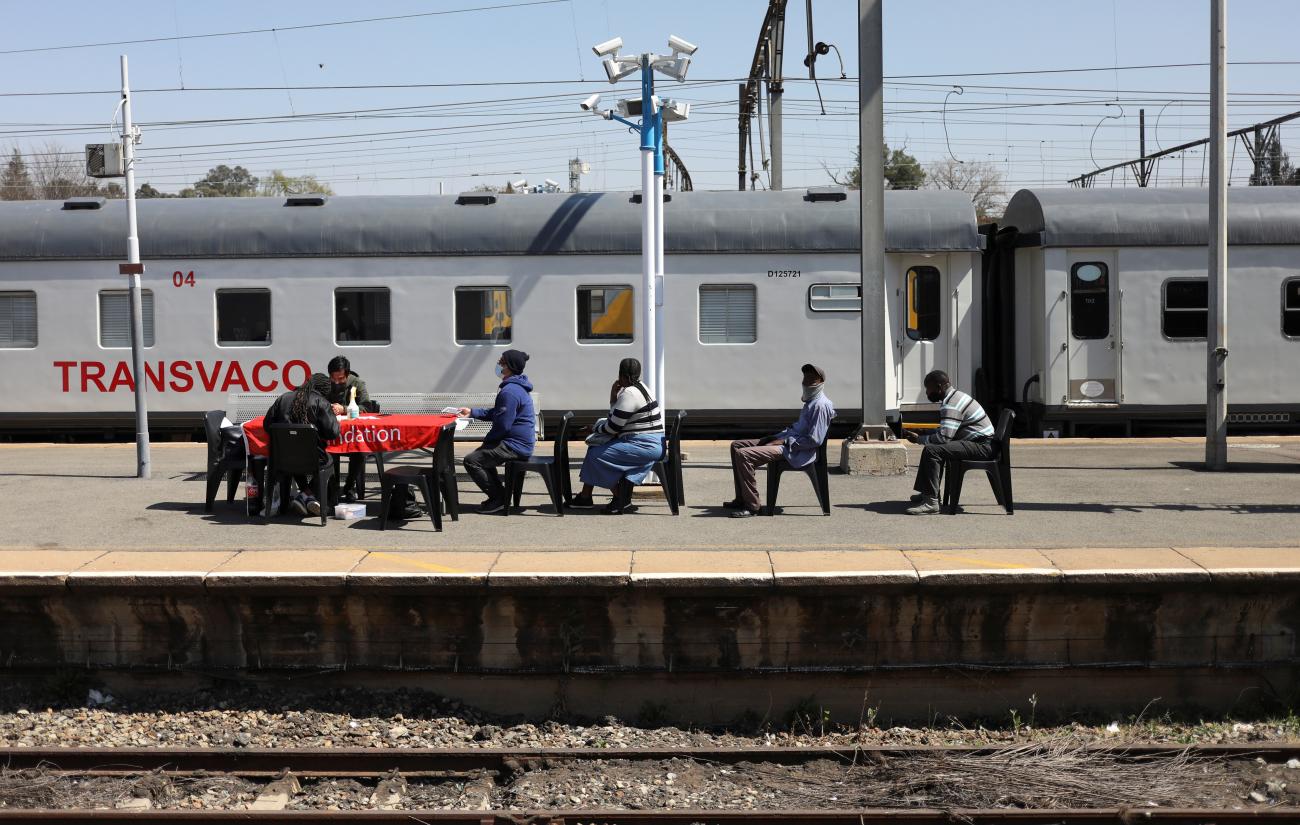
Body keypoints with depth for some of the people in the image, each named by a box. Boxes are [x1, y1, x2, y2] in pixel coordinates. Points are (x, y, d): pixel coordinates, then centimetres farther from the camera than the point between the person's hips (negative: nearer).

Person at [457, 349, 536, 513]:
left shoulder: (510, 392, -23)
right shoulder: (515, 387, 14)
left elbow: (502, 425, -23)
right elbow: (496, 413, 22)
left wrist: (487, 440, -6)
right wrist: (472, 412, 14)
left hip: (515, 447, -11)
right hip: (519, 443, 11)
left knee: (471, 460, -12)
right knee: (482, 455, 28)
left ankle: (498, 499, -4)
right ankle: (500, 495, 26)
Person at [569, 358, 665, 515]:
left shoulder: (629, 394, -17)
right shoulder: (638, 387, 17)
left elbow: (613, 427, -16)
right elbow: (617, 421, 21)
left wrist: (596, 428, 3)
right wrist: (613, 397, 8)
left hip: (644, 446, -11)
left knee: (596, 455, -13)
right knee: (594, 447, 13)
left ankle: (622, 501, -8)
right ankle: (585, 497, 14)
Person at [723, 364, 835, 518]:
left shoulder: (820, 405, -15)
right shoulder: (811, 401, 18)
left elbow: (814, 440, -21)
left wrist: (784, 442, -18)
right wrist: (777, 436, 12)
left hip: (796, 451, -11)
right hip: (787, 441, 11)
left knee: (743, 454, -24)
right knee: (736, 446, 11)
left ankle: (751, 506, -19)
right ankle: (741, 499, 11)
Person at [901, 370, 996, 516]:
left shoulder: (951, 405, -18)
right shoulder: (954, 396, 16)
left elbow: (943, 437, -27)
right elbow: (944, 431, 24)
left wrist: (918, 439, -14)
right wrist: (921, 435, 12)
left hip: (982, 446, -12)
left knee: (931, 451, -25)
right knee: (935, 446, 27)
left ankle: (931, 502, -28)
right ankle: (927, 492, 27)